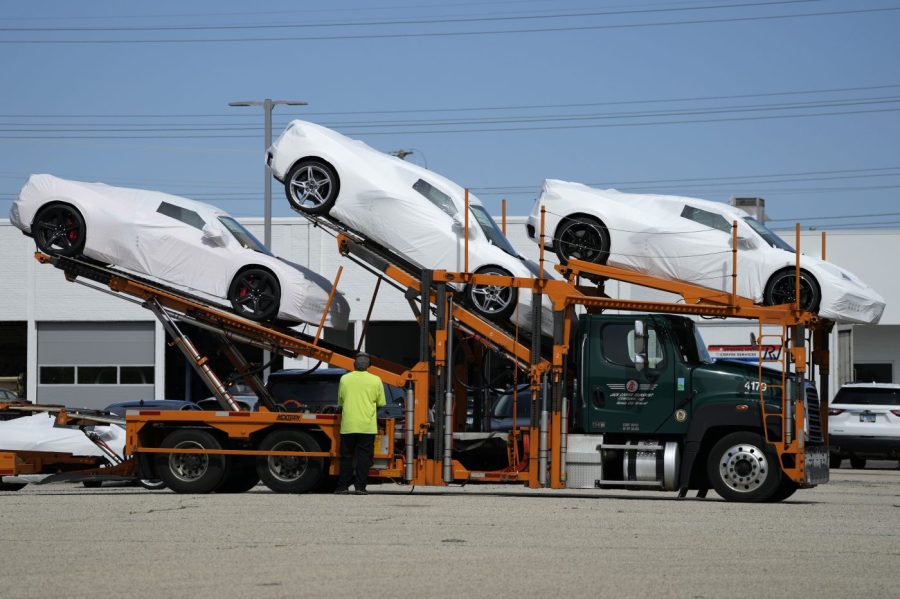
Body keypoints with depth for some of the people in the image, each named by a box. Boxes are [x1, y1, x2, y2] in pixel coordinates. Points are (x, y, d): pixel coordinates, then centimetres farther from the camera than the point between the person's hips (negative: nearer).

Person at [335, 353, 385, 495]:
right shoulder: (375, 380, -2)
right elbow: (381, 403, 6)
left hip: (348, 425, 1)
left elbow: (340, 401, 10)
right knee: (364, 457, 3)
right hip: (367, 426, -1)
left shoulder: (345, 379, 1)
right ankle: (360, 487, -1)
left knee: (346, 457, 9)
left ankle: (343, 487, 9)